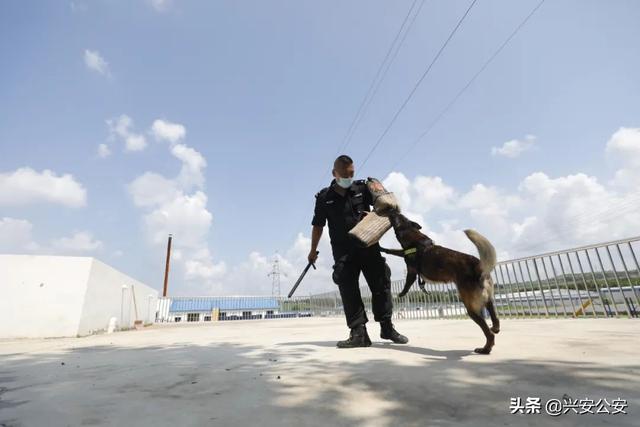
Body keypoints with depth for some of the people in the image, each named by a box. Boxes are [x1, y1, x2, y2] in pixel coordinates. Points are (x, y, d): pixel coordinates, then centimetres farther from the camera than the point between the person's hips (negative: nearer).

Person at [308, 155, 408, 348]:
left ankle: (387, 327, 18)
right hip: (343, 252, 0)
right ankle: (358, 333, 4)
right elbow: (318, 225, 10)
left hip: (368, 246, 1)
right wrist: (313, 250, 10)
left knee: (381, 284, 2)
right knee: (348, 290, -3)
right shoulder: (324, 197, 3)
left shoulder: (362, 188, 3)